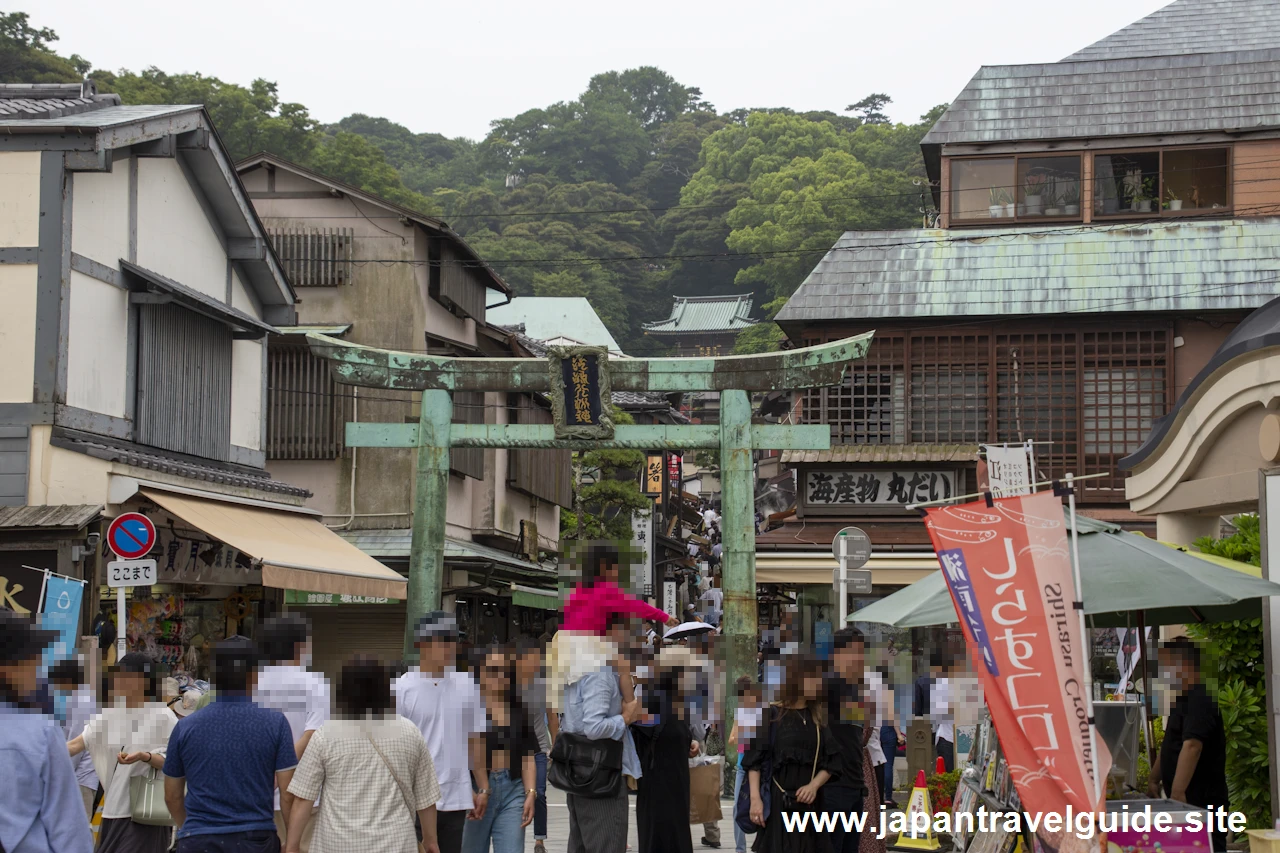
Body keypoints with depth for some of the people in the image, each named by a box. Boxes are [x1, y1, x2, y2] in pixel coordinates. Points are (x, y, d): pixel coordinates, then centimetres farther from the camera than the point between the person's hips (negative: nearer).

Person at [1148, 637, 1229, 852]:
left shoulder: (1200, 700, -15)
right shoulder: (1183, 700, 18)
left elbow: (1192, 746, -26)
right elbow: (1172, 746, 27)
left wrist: (1178, 792, -32)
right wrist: (1155, 779, 25)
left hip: (1202, 801, -10)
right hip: (1187, 801, 10)